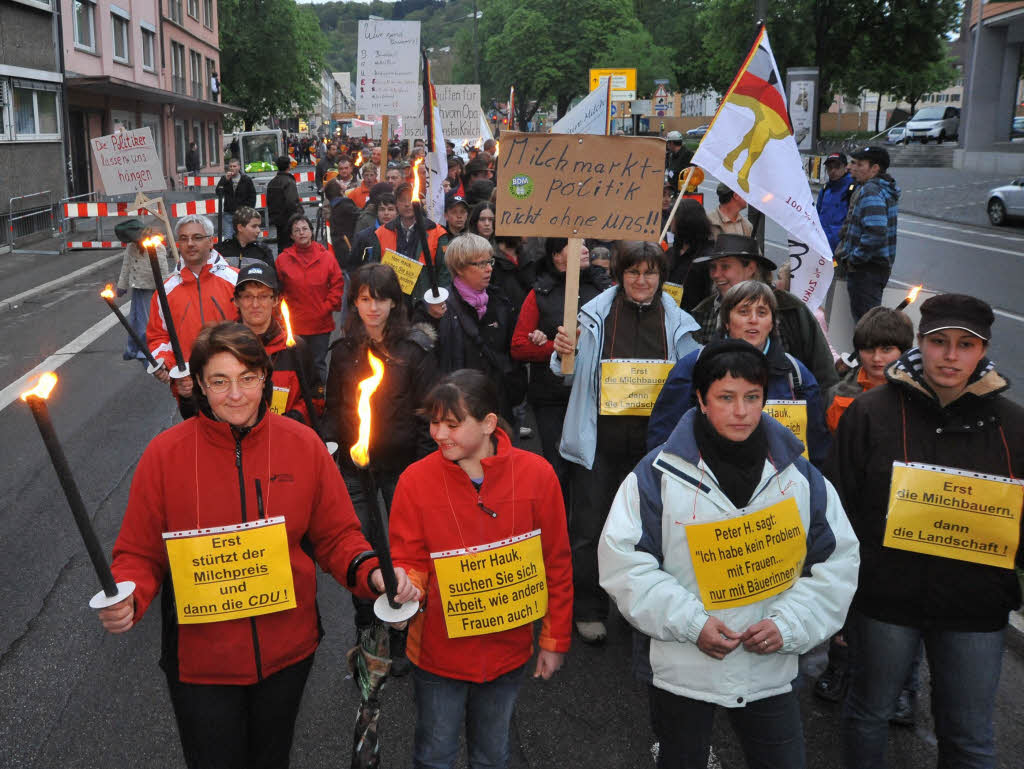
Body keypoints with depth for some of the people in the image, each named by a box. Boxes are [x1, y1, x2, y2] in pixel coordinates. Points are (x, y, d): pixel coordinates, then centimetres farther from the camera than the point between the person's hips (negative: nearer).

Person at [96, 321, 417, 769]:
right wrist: (127, 601, -26)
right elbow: (138, 554, -5)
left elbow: (336, 536, -3)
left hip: (288, 652, 2)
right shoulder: (165, 454, -13)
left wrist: (373, 573, -22)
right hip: (201, 660, -2)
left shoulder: (303, 445, -10)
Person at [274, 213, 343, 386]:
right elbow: (278, 290, 4)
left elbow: (337, 285, 4)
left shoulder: (326, 257, 2)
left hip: (321, 323, 0)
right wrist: (285, 309, -4)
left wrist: (328, 306, -4)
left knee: (319, 364, 9)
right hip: (294, 324, 0)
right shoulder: (283, 259, 1)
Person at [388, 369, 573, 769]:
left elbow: (556, 563, -4)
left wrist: (554, 639, 0)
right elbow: (409, 560, -4)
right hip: (439, 652, -1)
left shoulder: (536, 473, -13)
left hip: (508, 650, 1)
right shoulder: (415, 480, -14)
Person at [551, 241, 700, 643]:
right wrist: (563, 354, -17)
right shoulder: (596, 314, -2)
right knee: (589, 528, 4)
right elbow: (569, 375, 4)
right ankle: (588, 610, 21)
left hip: (651, 440, 2)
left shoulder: (676, 322, 2)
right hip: (599, 437, -1)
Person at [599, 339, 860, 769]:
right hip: (680, 668, -2)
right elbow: (624, 561, -11)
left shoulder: (799, 476, -1)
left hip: (772, 667, 2)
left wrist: (788, 625, -10)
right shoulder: (659, 474, -11)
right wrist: (691, 622, -18)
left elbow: (837, 562, 3)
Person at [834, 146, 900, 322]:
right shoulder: (886, 189, 15)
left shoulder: (870, 192, -19)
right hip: (881, 266, 11)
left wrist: (854, 259, -20)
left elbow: (875, 233, -30)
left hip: (866, 270, -11)